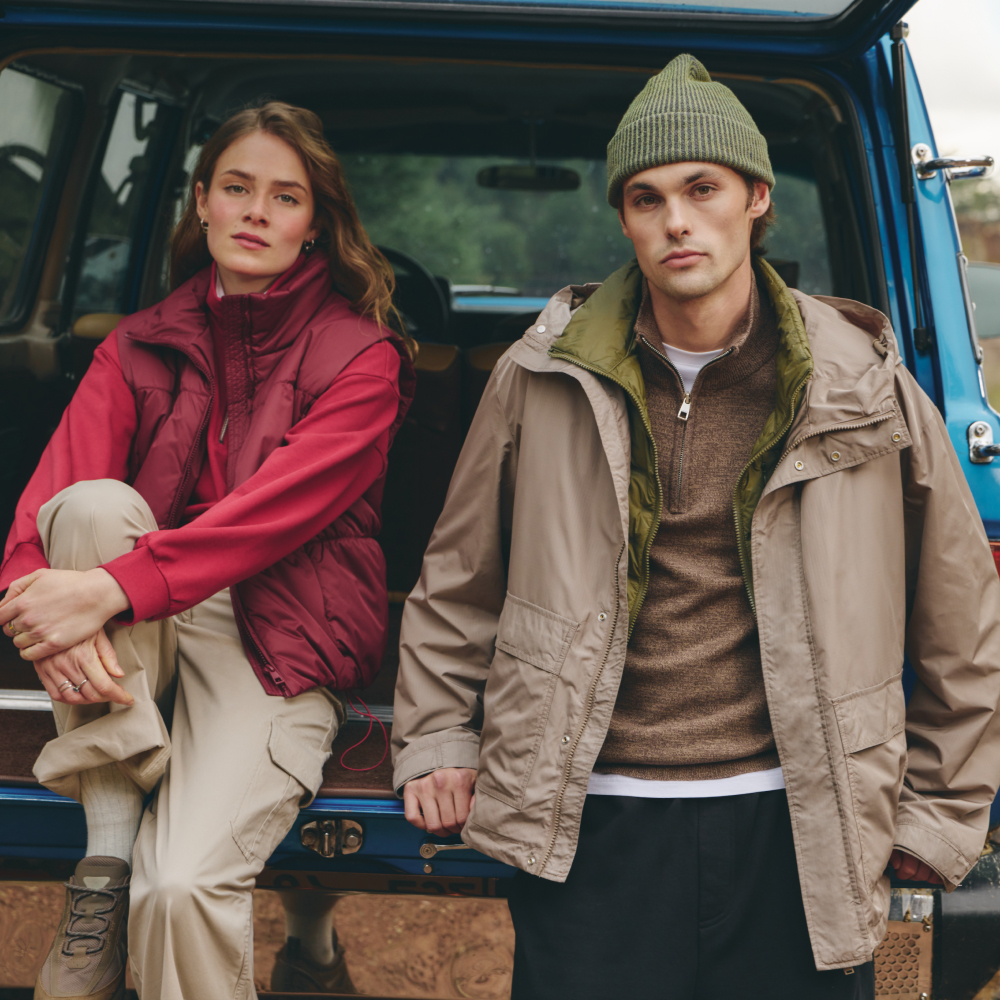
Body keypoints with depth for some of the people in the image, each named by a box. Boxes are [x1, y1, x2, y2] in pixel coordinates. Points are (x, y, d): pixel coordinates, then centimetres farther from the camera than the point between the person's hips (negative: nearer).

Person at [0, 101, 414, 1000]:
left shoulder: (362, 359, -1)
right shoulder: (141, 346, 10)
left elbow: (277, 509, -17)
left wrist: (113, 589, -31)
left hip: (280, 648, -4)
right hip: (137, 648, 4)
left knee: (183, 885, -28)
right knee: (96, 505, -28)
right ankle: (105, 859, -22)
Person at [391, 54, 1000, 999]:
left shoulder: (860, 387, 1)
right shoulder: (547, 376, 3)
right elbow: (457, 578, 16)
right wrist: (436, 741, 12)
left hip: (794, 825, 0)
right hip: (588, 829, 0)